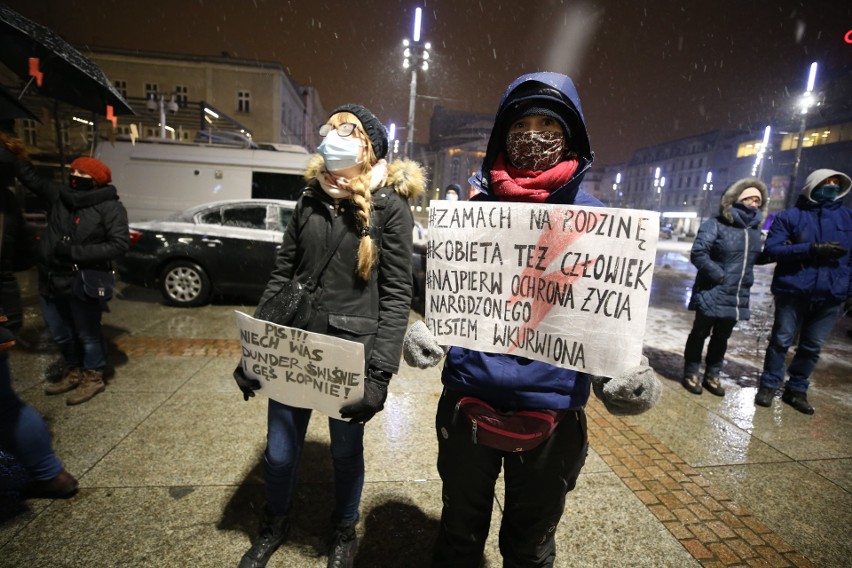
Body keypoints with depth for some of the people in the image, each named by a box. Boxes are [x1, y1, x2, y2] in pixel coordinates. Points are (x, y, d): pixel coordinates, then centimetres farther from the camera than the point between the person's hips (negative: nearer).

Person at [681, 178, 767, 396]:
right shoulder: (715, 225, -10)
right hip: (712, 294, -6)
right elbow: (698, 253, -19)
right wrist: (719, 275, -19)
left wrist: (747, 279, 7)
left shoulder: (755, 229, 11)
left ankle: (712, 375, 29)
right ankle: (691, 374, 19)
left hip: (738, 297, 6)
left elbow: (757, 256, 22)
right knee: (700, 334, 6)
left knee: (722, 337, 15)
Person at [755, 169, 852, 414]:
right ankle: (769, 385, 16)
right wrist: (811, 249, -20)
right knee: (781, 341, 3)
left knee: (812, 347, 10)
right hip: (793, 291, -3)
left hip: (831, 295, 3)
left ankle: (797, 389, 24)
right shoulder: (790, 216, 1)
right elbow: (771, 249, -8)